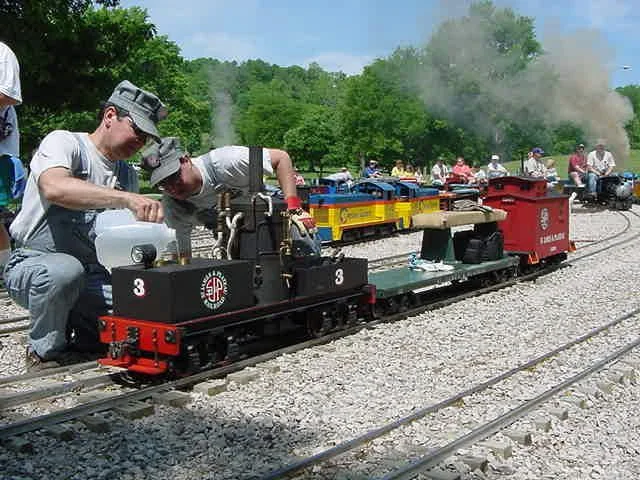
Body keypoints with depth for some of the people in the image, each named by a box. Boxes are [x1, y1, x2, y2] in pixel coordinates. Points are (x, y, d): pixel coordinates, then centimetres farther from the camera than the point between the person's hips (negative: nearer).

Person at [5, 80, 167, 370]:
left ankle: (86, 336, 11)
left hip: (92, 275, 6)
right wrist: (126, 198, -43)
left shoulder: (128, 175, 13)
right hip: (33, 264, -5)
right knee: (64, 270, -40)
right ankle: (44, 351, -11)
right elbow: (54, 188, -33)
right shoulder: (63, 142, -10)